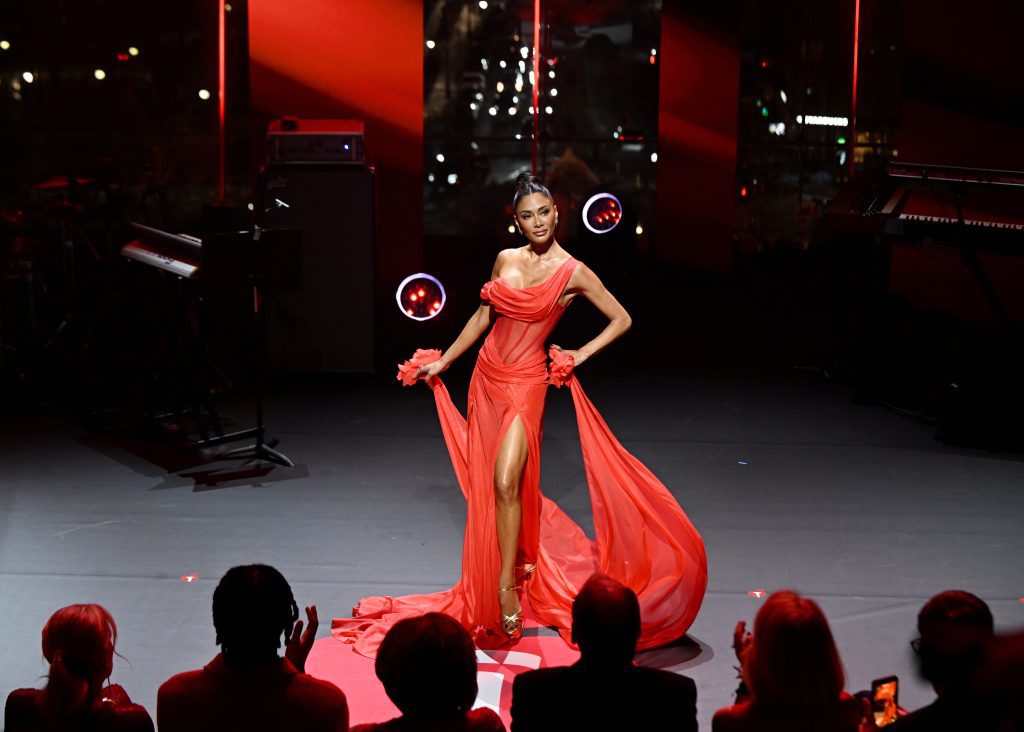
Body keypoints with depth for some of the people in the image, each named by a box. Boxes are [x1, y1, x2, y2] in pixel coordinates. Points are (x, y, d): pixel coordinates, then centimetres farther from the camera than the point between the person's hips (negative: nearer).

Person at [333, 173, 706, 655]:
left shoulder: (572, 272, -7)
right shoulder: (505, 260, 6)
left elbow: (622, 320, 0)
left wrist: (581, 355, -5)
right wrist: (442, 362, 17)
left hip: (525, 383, -5)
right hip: (487, 376, 5)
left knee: (506, 483, -17)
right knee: (485, 484, 8)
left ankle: (507, 588, -9)